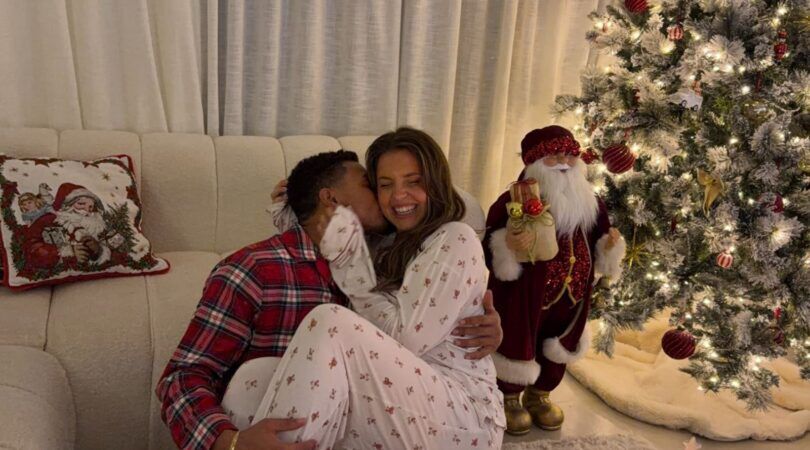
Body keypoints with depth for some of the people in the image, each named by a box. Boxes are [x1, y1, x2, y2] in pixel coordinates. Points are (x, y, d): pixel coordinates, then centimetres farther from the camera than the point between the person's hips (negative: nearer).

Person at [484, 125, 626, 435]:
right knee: (518, 347, 8)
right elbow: (490, 246, -21)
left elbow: (598, 249, 11)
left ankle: (540, 396, 45)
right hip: (524, 296, -5)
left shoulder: (590, 202, 0)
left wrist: (610, 246, -11)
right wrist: (508, 245, -41)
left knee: (557, 349, 21)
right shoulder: (515, 200, -19)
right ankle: (510, 400, 34)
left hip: (570, 296, 6)